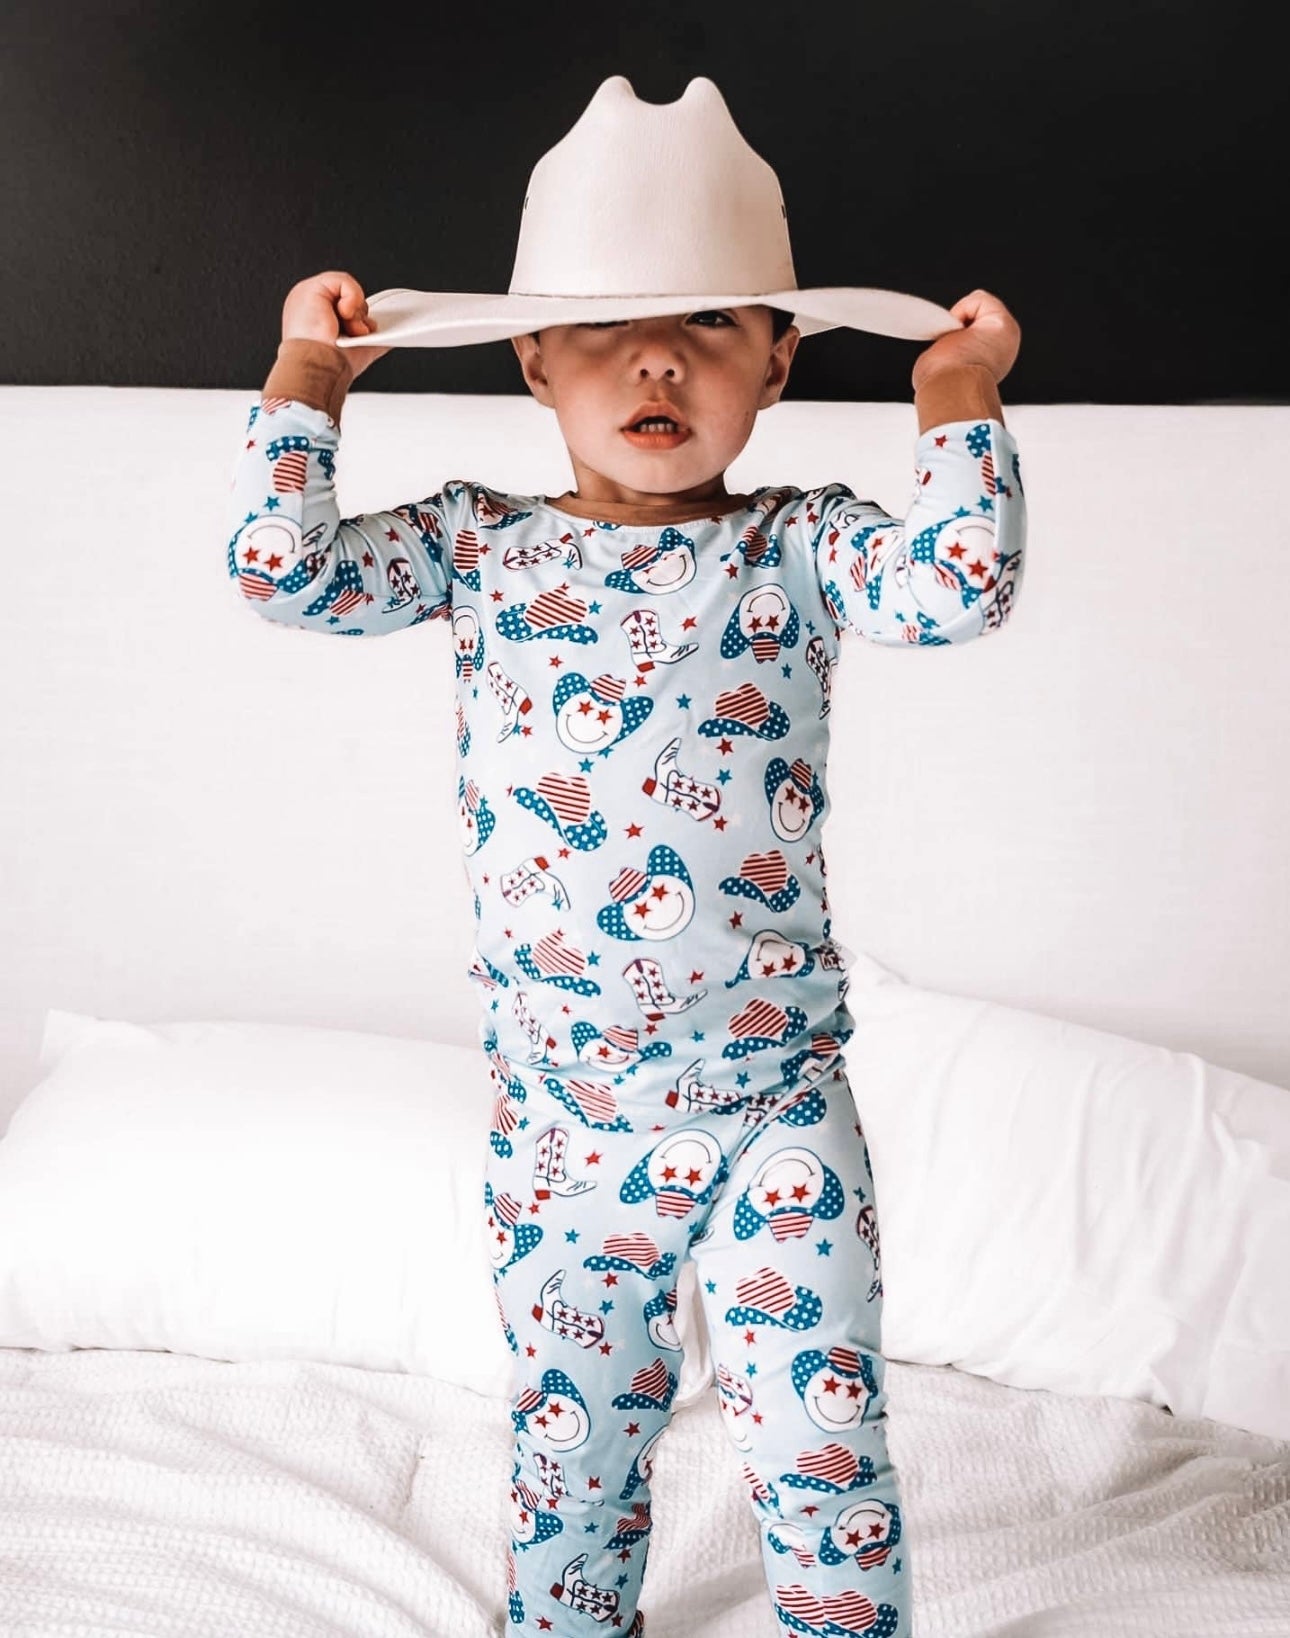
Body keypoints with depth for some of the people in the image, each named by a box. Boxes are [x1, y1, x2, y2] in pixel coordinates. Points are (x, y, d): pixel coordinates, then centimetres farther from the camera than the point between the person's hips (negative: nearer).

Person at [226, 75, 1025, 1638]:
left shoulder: (797, 545, -1)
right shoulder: (477, 543, 3)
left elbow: (957, 585, -17)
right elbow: (283, 568, -5)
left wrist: (955, 394, -9)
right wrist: (310, 366, 1)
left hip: (774, 1106, -1)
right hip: (557, 1116, 2)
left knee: (820, 1436, 6)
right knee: (572, 1436, 20)